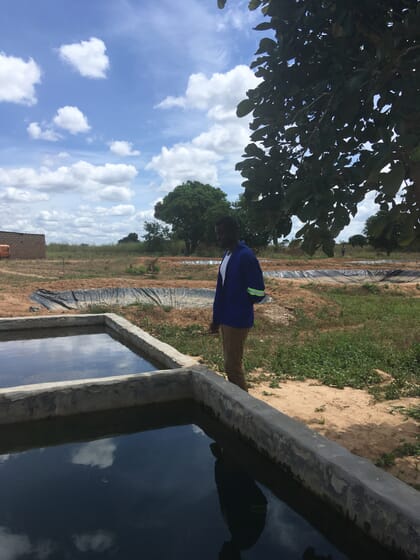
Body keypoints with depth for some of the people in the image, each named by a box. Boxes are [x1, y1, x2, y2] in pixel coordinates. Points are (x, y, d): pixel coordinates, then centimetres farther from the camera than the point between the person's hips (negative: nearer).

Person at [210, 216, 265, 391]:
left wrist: (239, 303, -3)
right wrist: (216, 318, 16)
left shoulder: (246, 256, -19)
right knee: (230, 364, 17)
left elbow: (257, 292, -19)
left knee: (233, 366, -2)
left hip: (238, 320, -9)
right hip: (226, 318, 9)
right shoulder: (227, 254, 9)